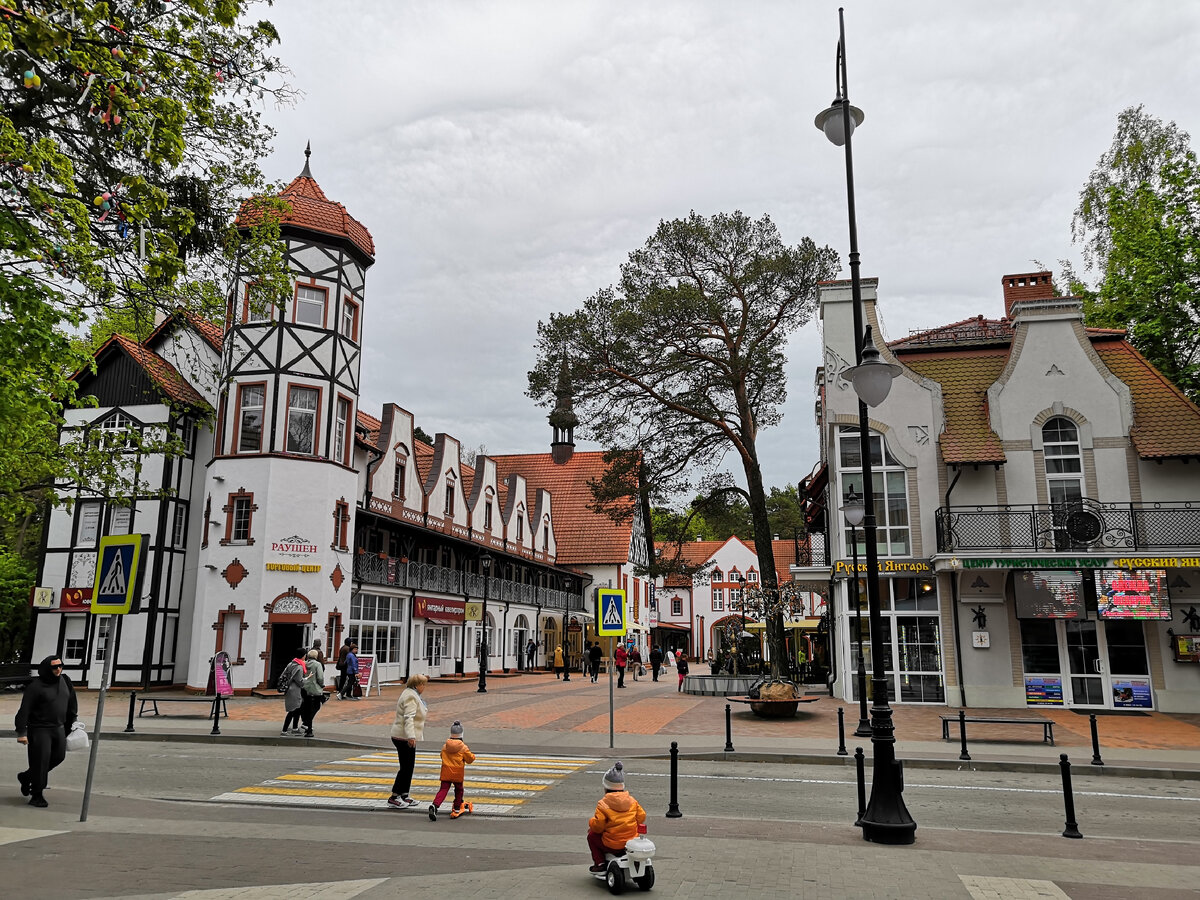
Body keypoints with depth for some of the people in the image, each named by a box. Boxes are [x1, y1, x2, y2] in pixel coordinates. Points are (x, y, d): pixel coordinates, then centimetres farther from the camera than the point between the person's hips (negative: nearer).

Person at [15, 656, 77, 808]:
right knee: (40, 761, -3)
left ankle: (26, 777, 33)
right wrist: (21, 732, -19)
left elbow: (71, 704, 16)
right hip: (39, 730, -7)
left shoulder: (65, 681, 5)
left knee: (58, 756, 12)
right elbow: (24, 710, -16)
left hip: (59, 728, 7)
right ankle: (37, 796, 10)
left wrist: (71, 723, 18)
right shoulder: (35, 686, -15)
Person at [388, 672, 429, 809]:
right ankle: (394, 798, 0)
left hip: (405, 737, 11)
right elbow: (409, 718, -30)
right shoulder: (411, 697, -18)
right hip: (404, 738, -11)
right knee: (406, 767, -6)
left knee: (409, 767, 14)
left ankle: (404, 796, 21)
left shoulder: (411, 694, 15)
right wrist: (411, 737, -39)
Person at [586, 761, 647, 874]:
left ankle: (599, 863, 15)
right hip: (632, 841, 5)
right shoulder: (632, 801, 3)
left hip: (611, 844, -5)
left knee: (591, 836, 20)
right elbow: (641, 817, 8)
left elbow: (598, 826, -13)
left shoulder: (603, 804, -12)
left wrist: (591, 822, 9)